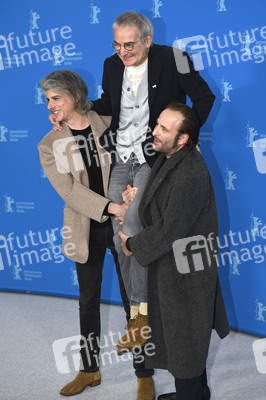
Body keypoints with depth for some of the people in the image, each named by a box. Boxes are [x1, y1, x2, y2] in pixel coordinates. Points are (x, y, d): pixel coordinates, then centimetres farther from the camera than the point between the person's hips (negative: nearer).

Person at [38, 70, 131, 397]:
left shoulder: (111, 126, -3)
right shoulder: (49, 146, -2)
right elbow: (69, 190, -13)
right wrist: (112, 207, -23)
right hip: (86, 231, 1)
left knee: (132, 299, 4)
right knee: (88, 302, 13)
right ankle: (89, 370, 28)